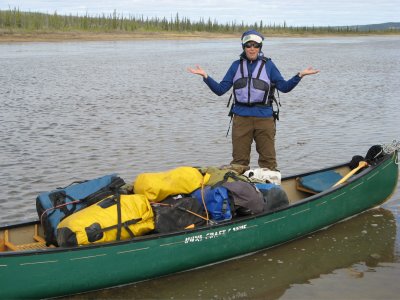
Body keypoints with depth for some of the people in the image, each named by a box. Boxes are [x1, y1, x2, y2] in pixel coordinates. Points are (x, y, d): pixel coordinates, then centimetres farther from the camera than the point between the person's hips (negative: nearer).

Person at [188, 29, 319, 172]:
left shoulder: (268, 65, 7)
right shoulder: (236, 65, 11)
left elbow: (284, 87, 1)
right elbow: (220, 89, 8)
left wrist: (300, 75, -13)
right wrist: (205, 76, -5)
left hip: (264, 117, -1)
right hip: (241, 117, 1)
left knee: (268, 159, 3)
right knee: (239, 160, 6)